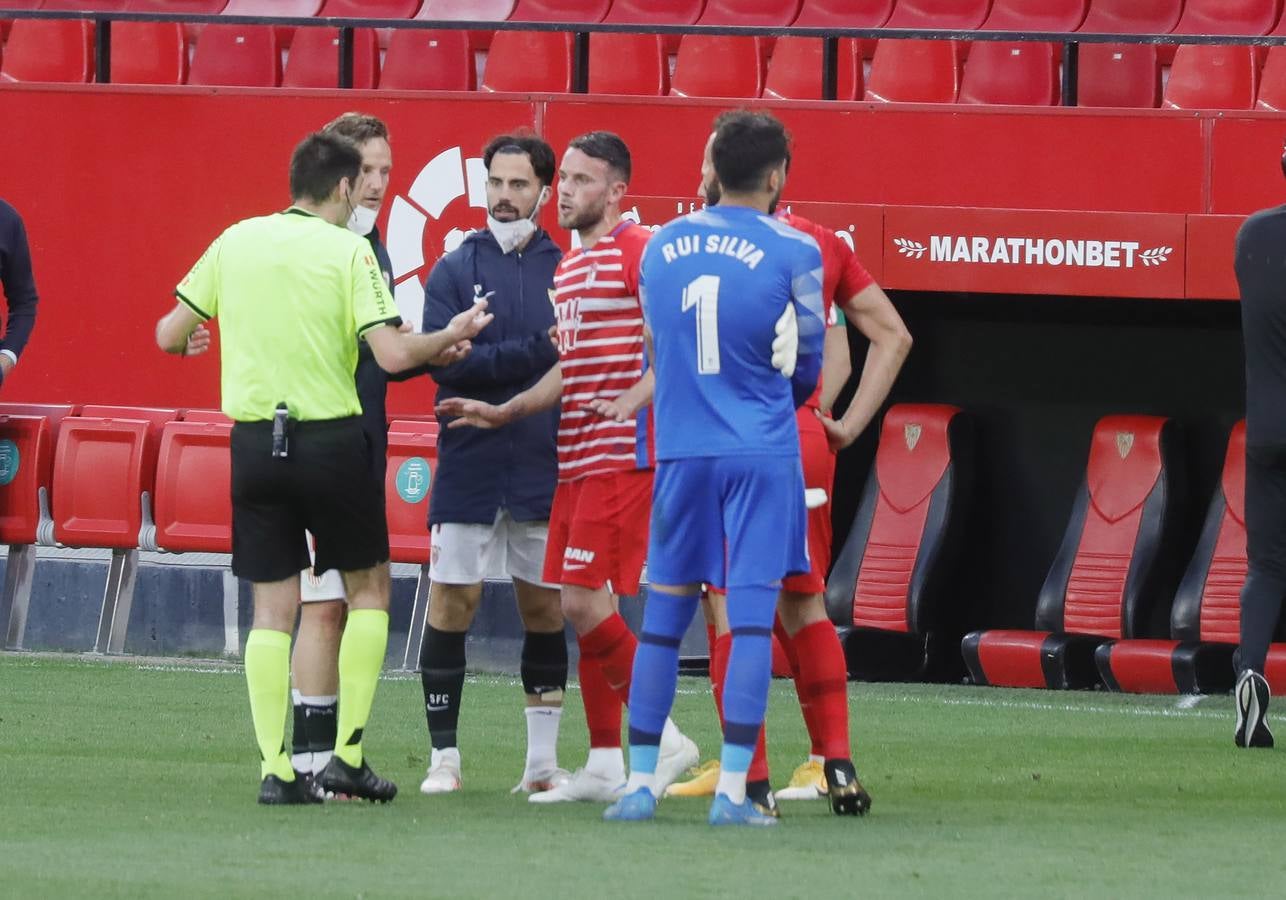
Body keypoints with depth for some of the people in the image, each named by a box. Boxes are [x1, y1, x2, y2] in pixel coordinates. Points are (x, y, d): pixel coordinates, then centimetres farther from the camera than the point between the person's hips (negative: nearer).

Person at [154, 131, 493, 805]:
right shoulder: (348, 251, -7)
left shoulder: (236, 241, 4)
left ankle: (275, 768, 0)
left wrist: (184, 336, 33)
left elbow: (169, 335, 9)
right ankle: (348, 755, 6)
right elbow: (392, 353, -14)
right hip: (331, 439, -3)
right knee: (368, 587, 13)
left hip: (254, 442, 3)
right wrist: (448, 338, 4)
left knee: (272, 608, 6)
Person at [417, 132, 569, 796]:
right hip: (469, 472, -1)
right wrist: (535, 352, -18)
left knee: (545, 609, 5)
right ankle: (444, 758, 7)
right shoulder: (454, 270, 2)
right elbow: (445, 361, -10)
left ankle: (542, 761, 13)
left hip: (545, 470, 1)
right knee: (451, 605, -2)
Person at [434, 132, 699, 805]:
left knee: (584, 601, -14)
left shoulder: (636, 252, -9)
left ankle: (664, 739, -4)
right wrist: (502, 413, 22)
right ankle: (604, 767, 11)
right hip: (575, 461, 9)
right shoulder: (566, 269, 20)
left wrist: (632, 401, -26)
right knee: (579, 608, 7)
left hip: (621, 457, -9)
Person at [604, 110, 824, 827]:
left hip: (681, 450, 4)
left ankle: (641, 783, 10)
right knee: (753, 616, -3)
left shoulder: (661, 245, 8)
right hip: (762, 452, -3)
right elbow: (808, 365, 7)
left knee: (664, 616, 9)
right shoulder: (794, 252, -4)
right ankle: (732, 789, -8)